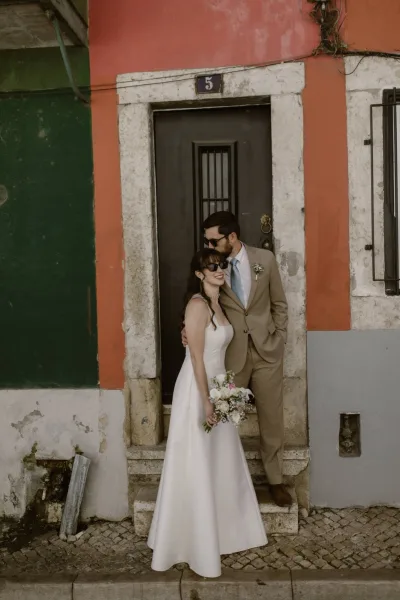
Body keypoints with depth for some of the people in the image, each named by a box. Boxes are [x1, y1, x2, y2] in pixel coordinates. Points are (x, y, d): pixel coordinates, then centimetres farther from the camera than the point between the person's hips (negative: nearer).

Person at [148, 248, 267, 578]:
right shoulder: (197, 304, -17)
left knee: (220, 464, 18)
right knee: (197, 468, 1)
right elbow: (196, 357, -20)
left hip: (216, 386, 9)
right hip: (197, 390, -9)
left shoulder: (217, 303, 11)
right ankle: (195, 543, 15)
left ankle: (221, 532, 34)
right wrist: (206, 400, -20)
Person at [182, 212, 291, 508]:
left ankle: (275, 480, 28)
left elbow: (279, 303, 7)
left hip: (267, 350, 1)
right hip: (231, 353, 0)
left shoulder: (265, 259, -2)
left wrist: (279, 340, 3)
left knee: (272, 419, 11)